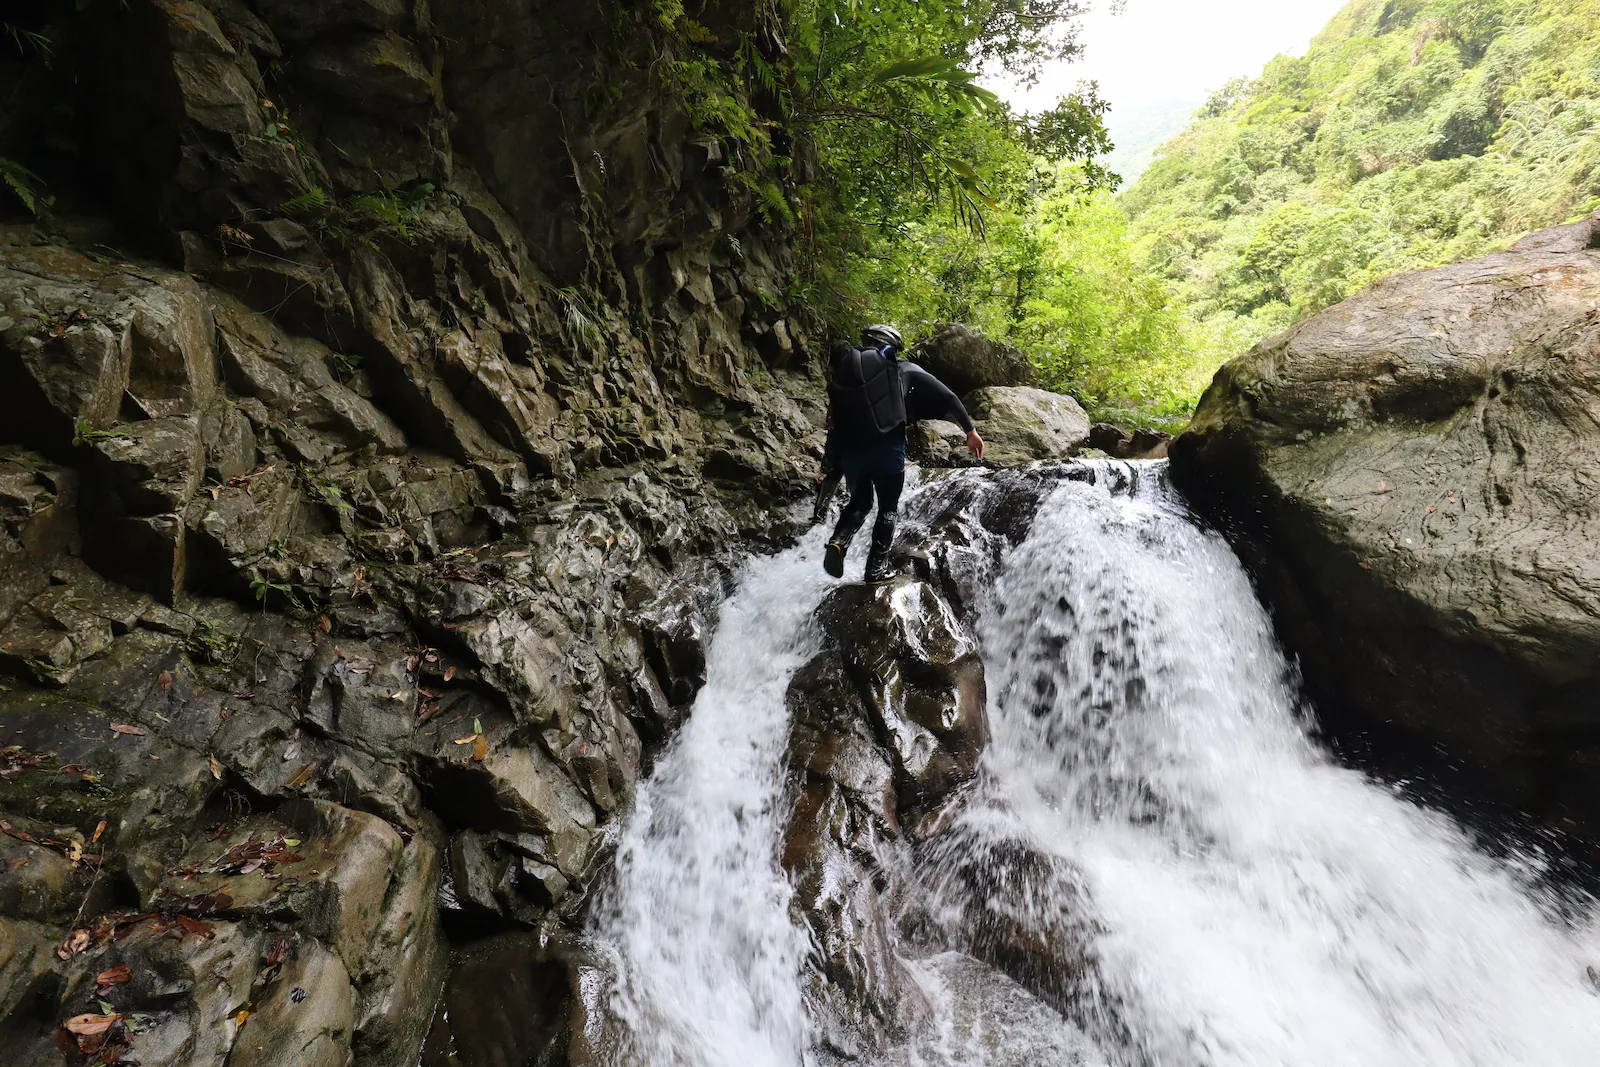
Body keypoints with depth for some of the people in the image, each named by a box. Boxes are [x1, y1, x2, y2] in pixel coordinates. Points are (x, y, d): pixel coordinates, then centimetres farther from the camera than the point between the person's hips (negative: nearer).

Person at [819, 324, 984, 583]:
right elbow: (946, 398, 8)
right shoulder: (904, 369, 12)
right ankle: (876, 568, 12)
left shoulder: (844, 368, 19)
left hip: (850, 448, 3)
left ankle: (838, 542, -1)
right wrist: (970, 430, 10)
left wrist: (831, 460, 19)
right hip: (887, 447, -3)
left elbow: (833, 418, 15)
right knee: (888, 508, 16)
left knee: (859, 502, 24)